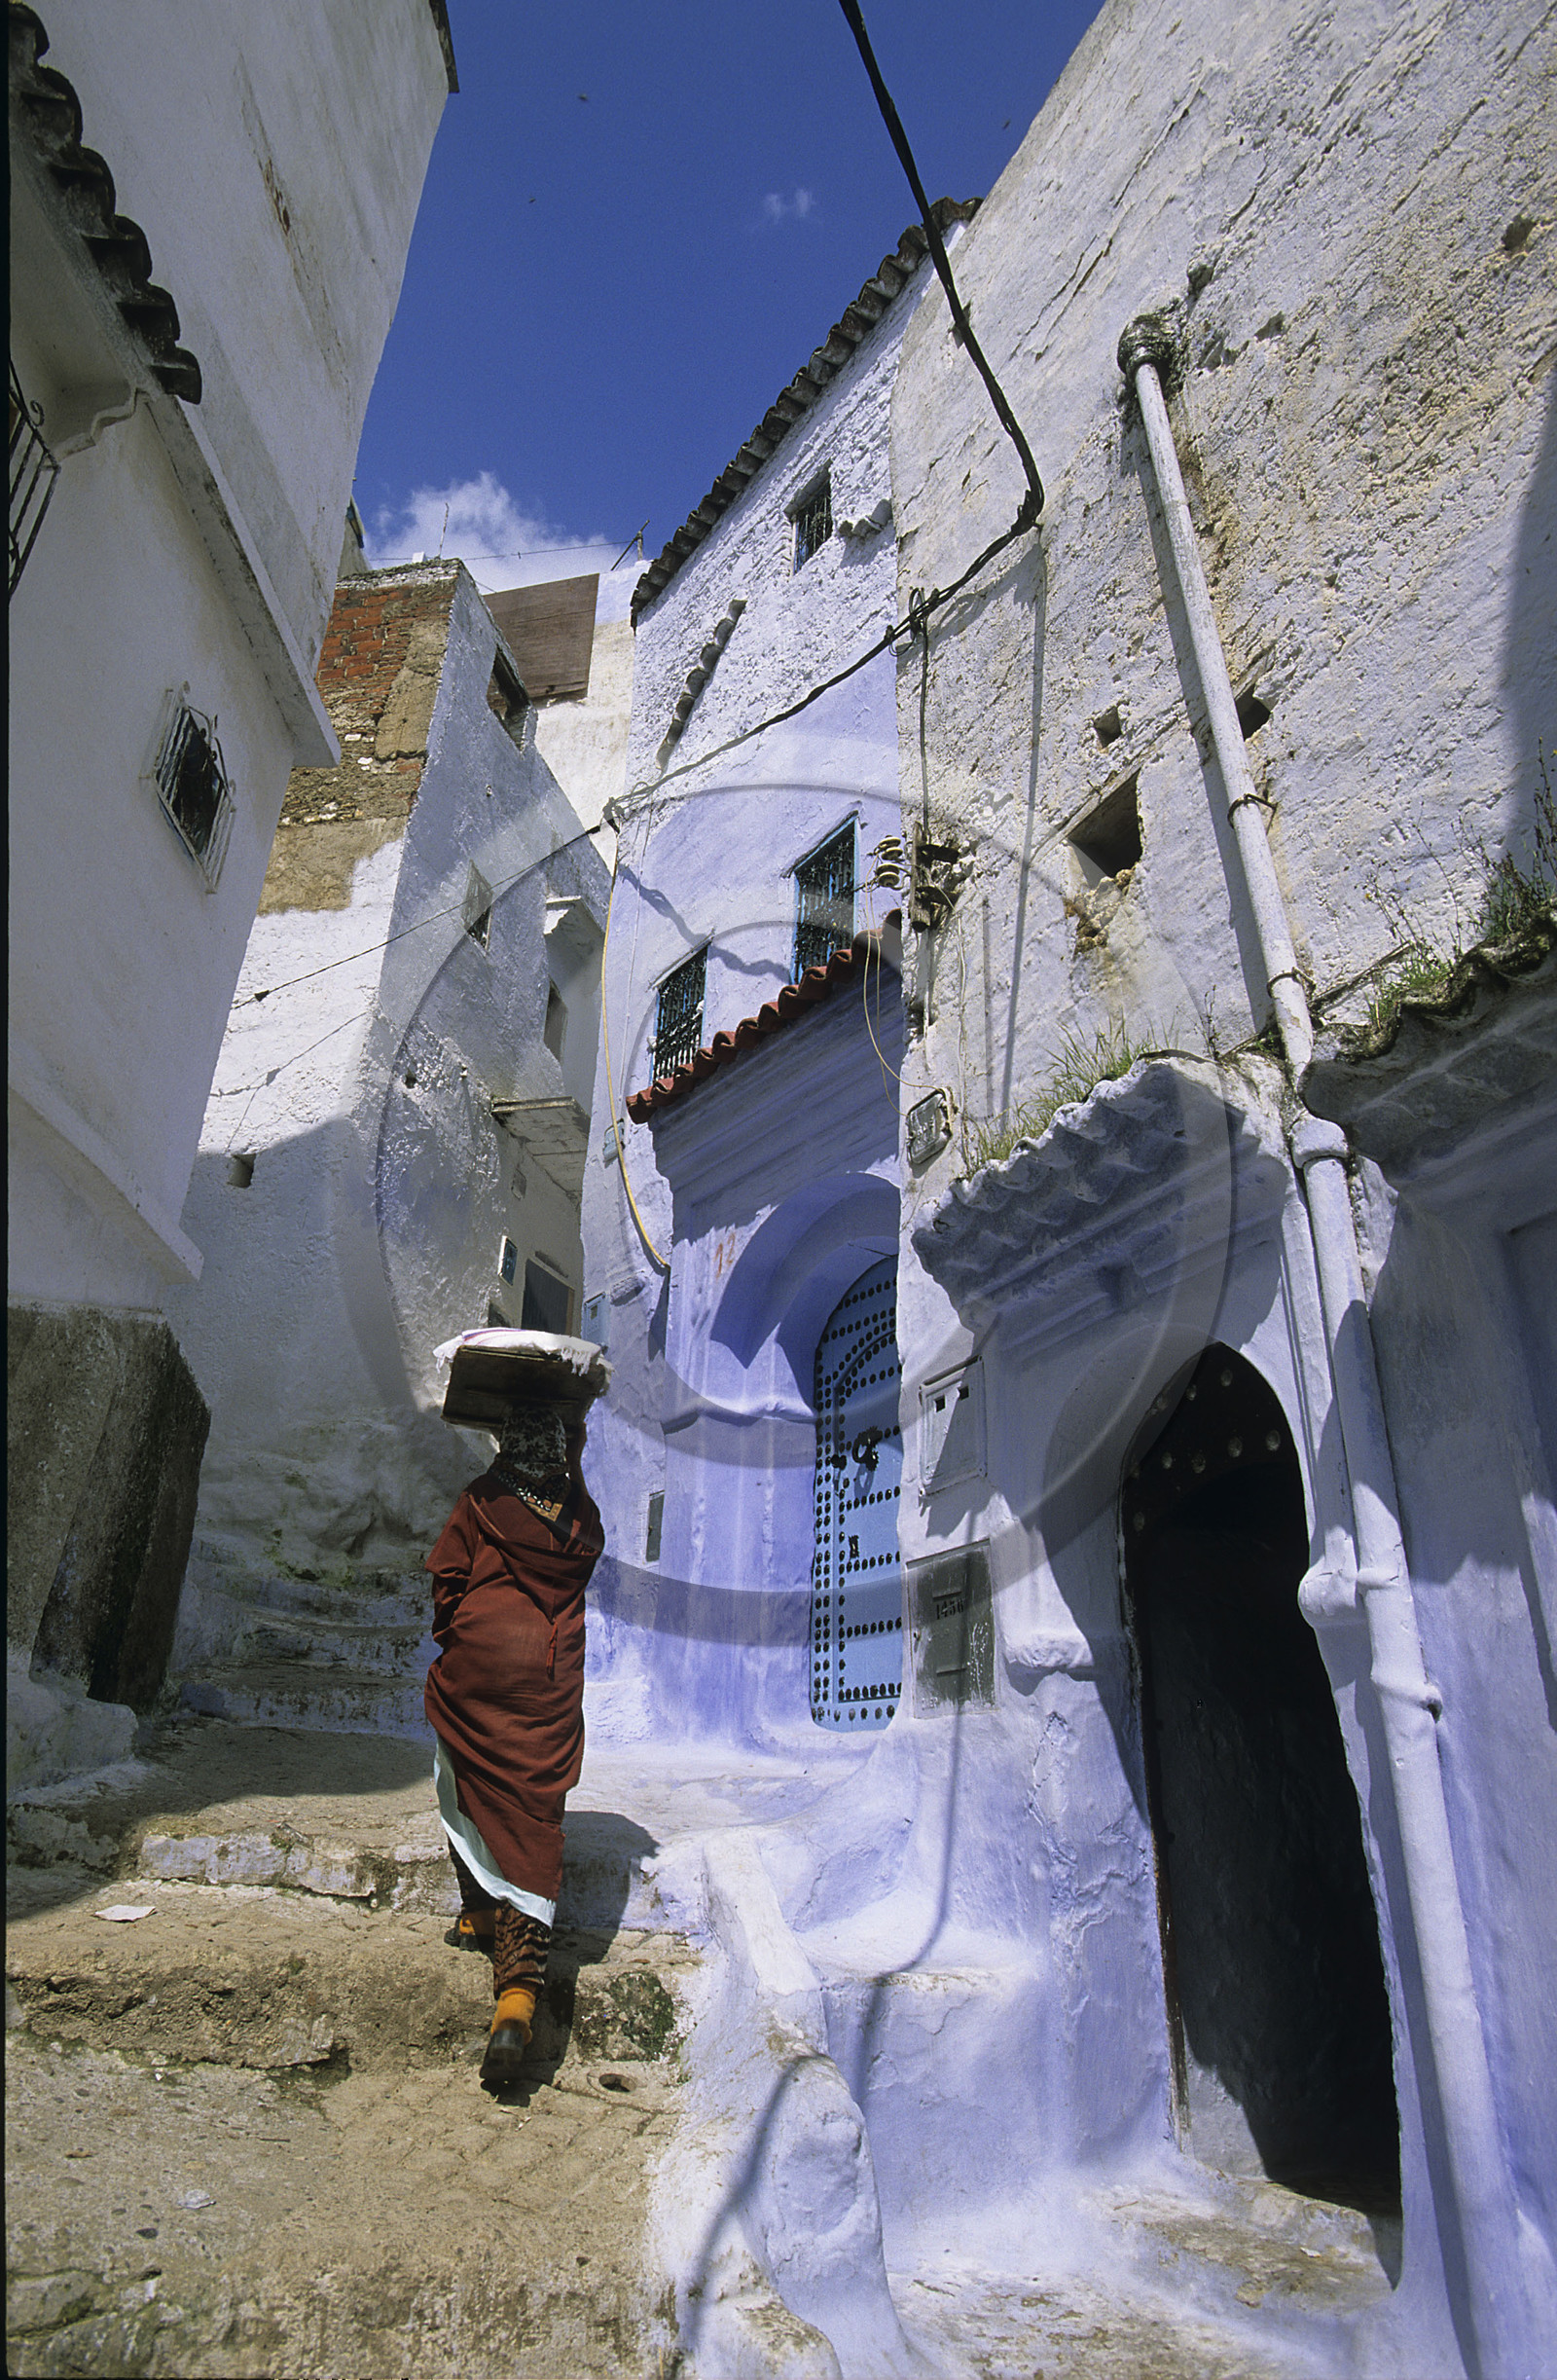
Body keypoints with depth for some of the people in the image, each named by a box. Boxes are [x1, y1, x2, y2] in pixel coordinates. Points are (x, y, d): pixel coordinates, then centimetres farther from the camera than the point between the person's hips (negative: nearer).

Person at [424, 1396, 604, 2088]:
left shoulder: (482, 1500, -4)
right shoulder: (581, 1514, 3)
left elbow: (447, 1578, -1)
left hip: (477, 1667, -1)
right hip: (551, 1680, 1)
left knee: (468, 1790, 25)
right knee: (534, 1821, -1)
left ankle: (481, 1913, 41)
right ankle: (520, 1986, -11)